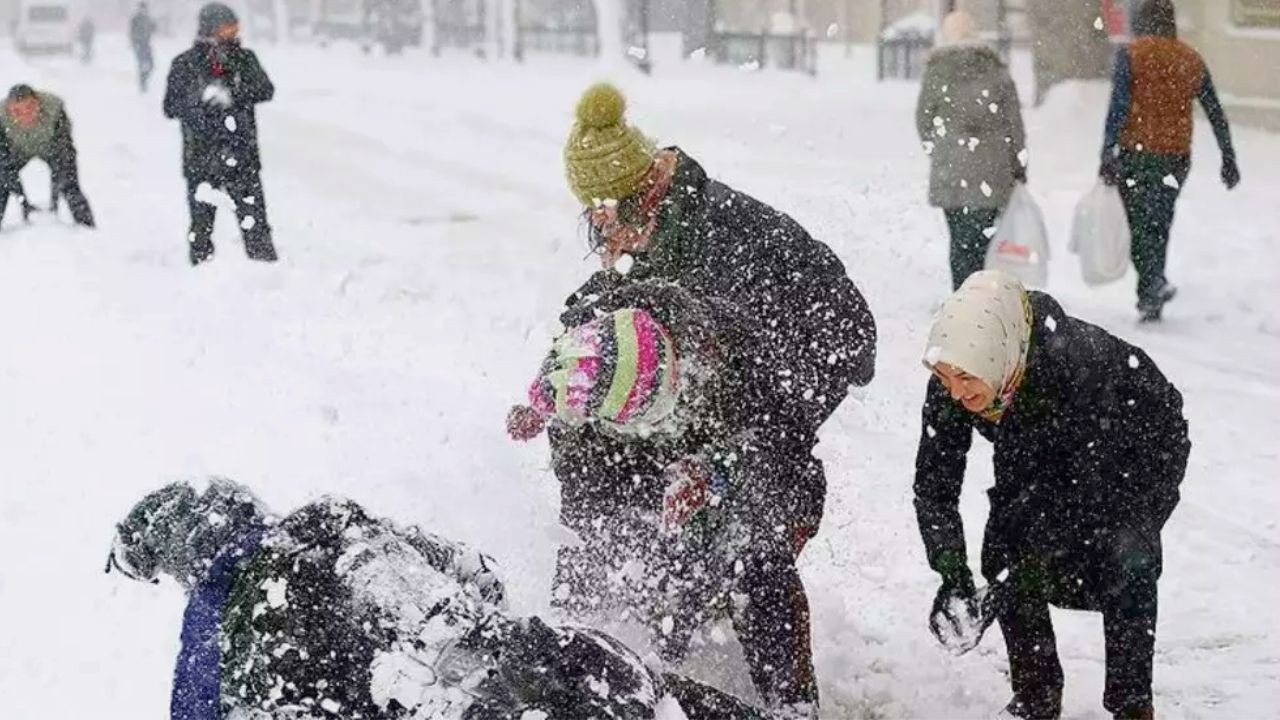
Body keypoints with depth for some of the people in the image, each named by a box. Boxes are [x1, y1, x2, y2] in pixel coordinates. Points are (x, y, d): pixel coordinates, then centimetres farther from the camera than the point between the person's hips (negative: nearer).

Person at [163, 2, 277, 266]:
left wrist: (232, 94, -25)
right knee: (201, 220, 6)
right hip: (200, 156, -1)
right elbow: (171, 107, -4)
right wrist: (200, 98, -22)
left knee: (254, 218, 1)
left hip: (242, 156, 1)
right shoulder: (185, 65, -2)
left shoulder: (245, 59, 3)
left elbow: (266, 90, -9)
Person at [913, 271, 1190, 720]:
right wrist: (952, 574, -31)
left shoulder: (1077, 365, -43)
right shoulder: (949, 385, -28)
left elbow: (1091, 486, -36)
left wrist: (1028, 569, -37)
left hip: (1141, 448, -5)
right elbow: (933, 484, -20)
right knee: (1002, 556, -10)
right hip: (1042, 456, 5)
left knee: (1124, 558, -23)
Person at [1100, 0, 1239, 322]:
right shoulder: (1192, 60, 10)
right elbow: (1216, 114, 11)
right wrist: (1228, 159, 16)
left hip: (1135, 153, -4)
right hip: (1176, 156, 4)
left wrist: (1108, 153, -14)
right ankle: (1150, 301, 16)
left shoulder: (1130, 54, -4)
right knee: (1159, 225, 14)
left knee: (1138, 223, -1)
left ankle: (1154, 282, -23)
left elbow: (1118, 106, -13)